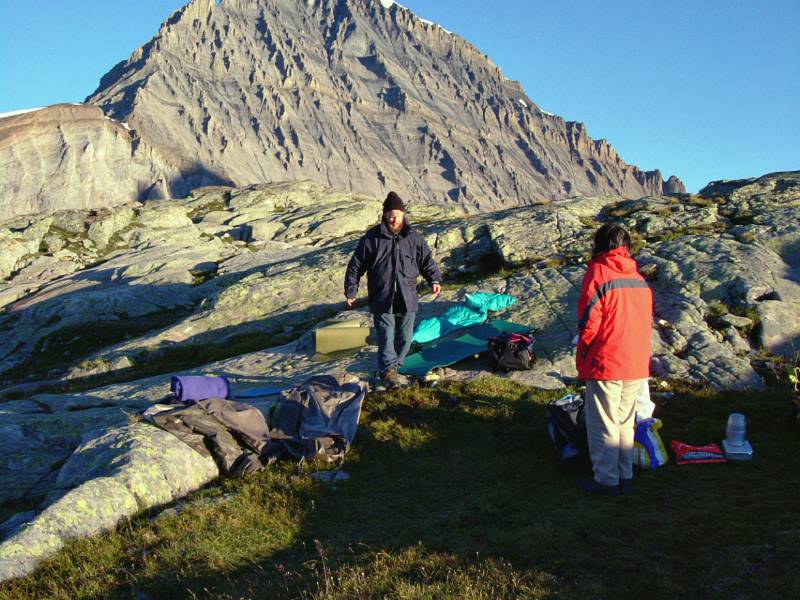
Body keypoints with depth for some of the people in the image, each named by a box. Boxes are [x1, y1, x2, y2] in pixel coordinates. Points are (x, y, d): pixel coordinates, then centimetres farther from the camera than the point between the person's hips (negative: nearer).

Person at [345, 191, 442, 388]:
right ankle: (388, 369, 3)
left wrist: (434, 279, -3)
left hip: (407, 298, 3)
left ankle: (396, 363, 30)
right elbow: (356, 265, 1)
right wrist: (351, 290, -2)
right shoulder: (372, 238, -4)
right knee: (386, 335, -5)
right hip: (382, 298, -3)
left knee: (405, 336, 11)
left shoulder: (414, 238, 3)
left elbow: (427, 261, 12)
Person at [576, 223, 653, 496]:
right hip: (638, 365, 6)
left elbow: (588, 322, -15)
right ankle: (625, 476, 26)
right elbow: (648, 320, 11)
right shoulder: (640, 279, 7)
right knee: (625, 421, 18)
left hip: (605, 363, -6)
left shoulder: (598, 274, -12)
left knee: (603, 425, 5)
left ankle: (606, 480, 13)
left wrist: (584, 349, 2)